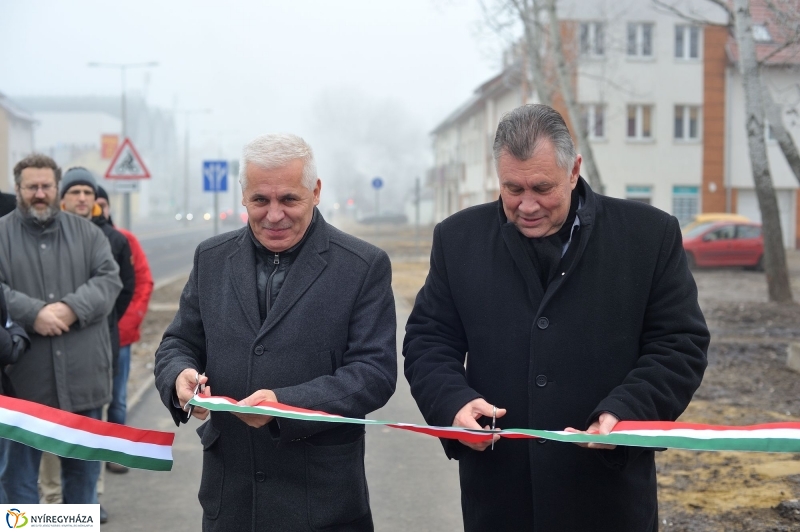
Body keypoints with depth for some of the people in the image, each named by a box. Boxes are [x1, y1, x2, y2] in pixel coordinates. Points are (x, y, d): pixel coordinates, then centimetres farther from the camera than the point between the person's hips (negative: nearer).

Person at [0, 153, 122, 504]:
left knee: (83, 462, 14)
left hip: (83, 374, 2)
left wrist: (71, 308, -16)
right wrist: (33, 313, -22)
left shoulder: (86, 232, 9)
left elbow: (109, 279, -1)